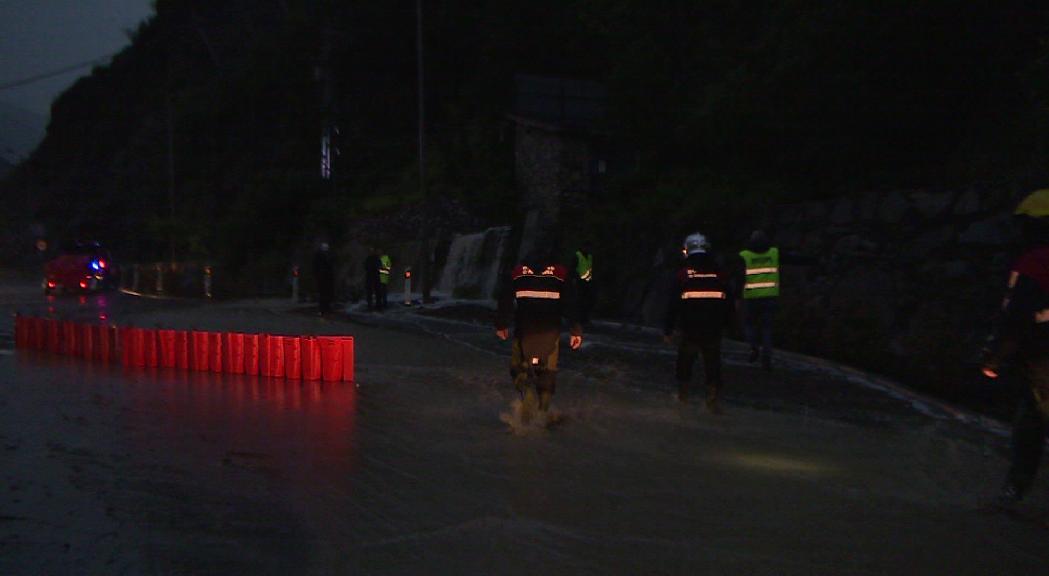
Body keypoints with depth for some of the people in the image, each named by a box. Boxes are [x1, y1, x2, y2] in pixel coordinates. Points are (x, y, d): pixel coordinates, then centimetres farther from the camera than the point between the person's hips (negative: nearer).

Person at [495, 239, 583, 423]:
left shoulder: (517, 272, 8)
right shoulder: (560, 273, 4)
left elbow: (505, 301, 8)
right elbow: (570, 304, 1)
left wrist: (501, 325, 18)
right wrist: (576, 330, 4)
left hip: (524, 328, 0)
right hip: (551, 328, 0)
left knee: (519, 367, 8)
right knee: (547, 370, 12)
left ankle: (527, 390, -22)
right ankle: (543, 410, 8)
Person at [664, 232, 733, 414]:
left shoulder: (683, 273, -6)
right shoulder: (718, 272, 1)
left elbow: (674, 304, -5)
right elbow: (727, 301, 8)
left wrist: (668, 330, 2)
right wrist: (724, 323, 20)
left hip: (689, 329, -1)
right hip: (713, 329, 1)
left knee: (685, 363, 18)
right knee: (712, 365, 6)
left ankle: (683, 395, 30)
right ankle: (714, 402, -1)